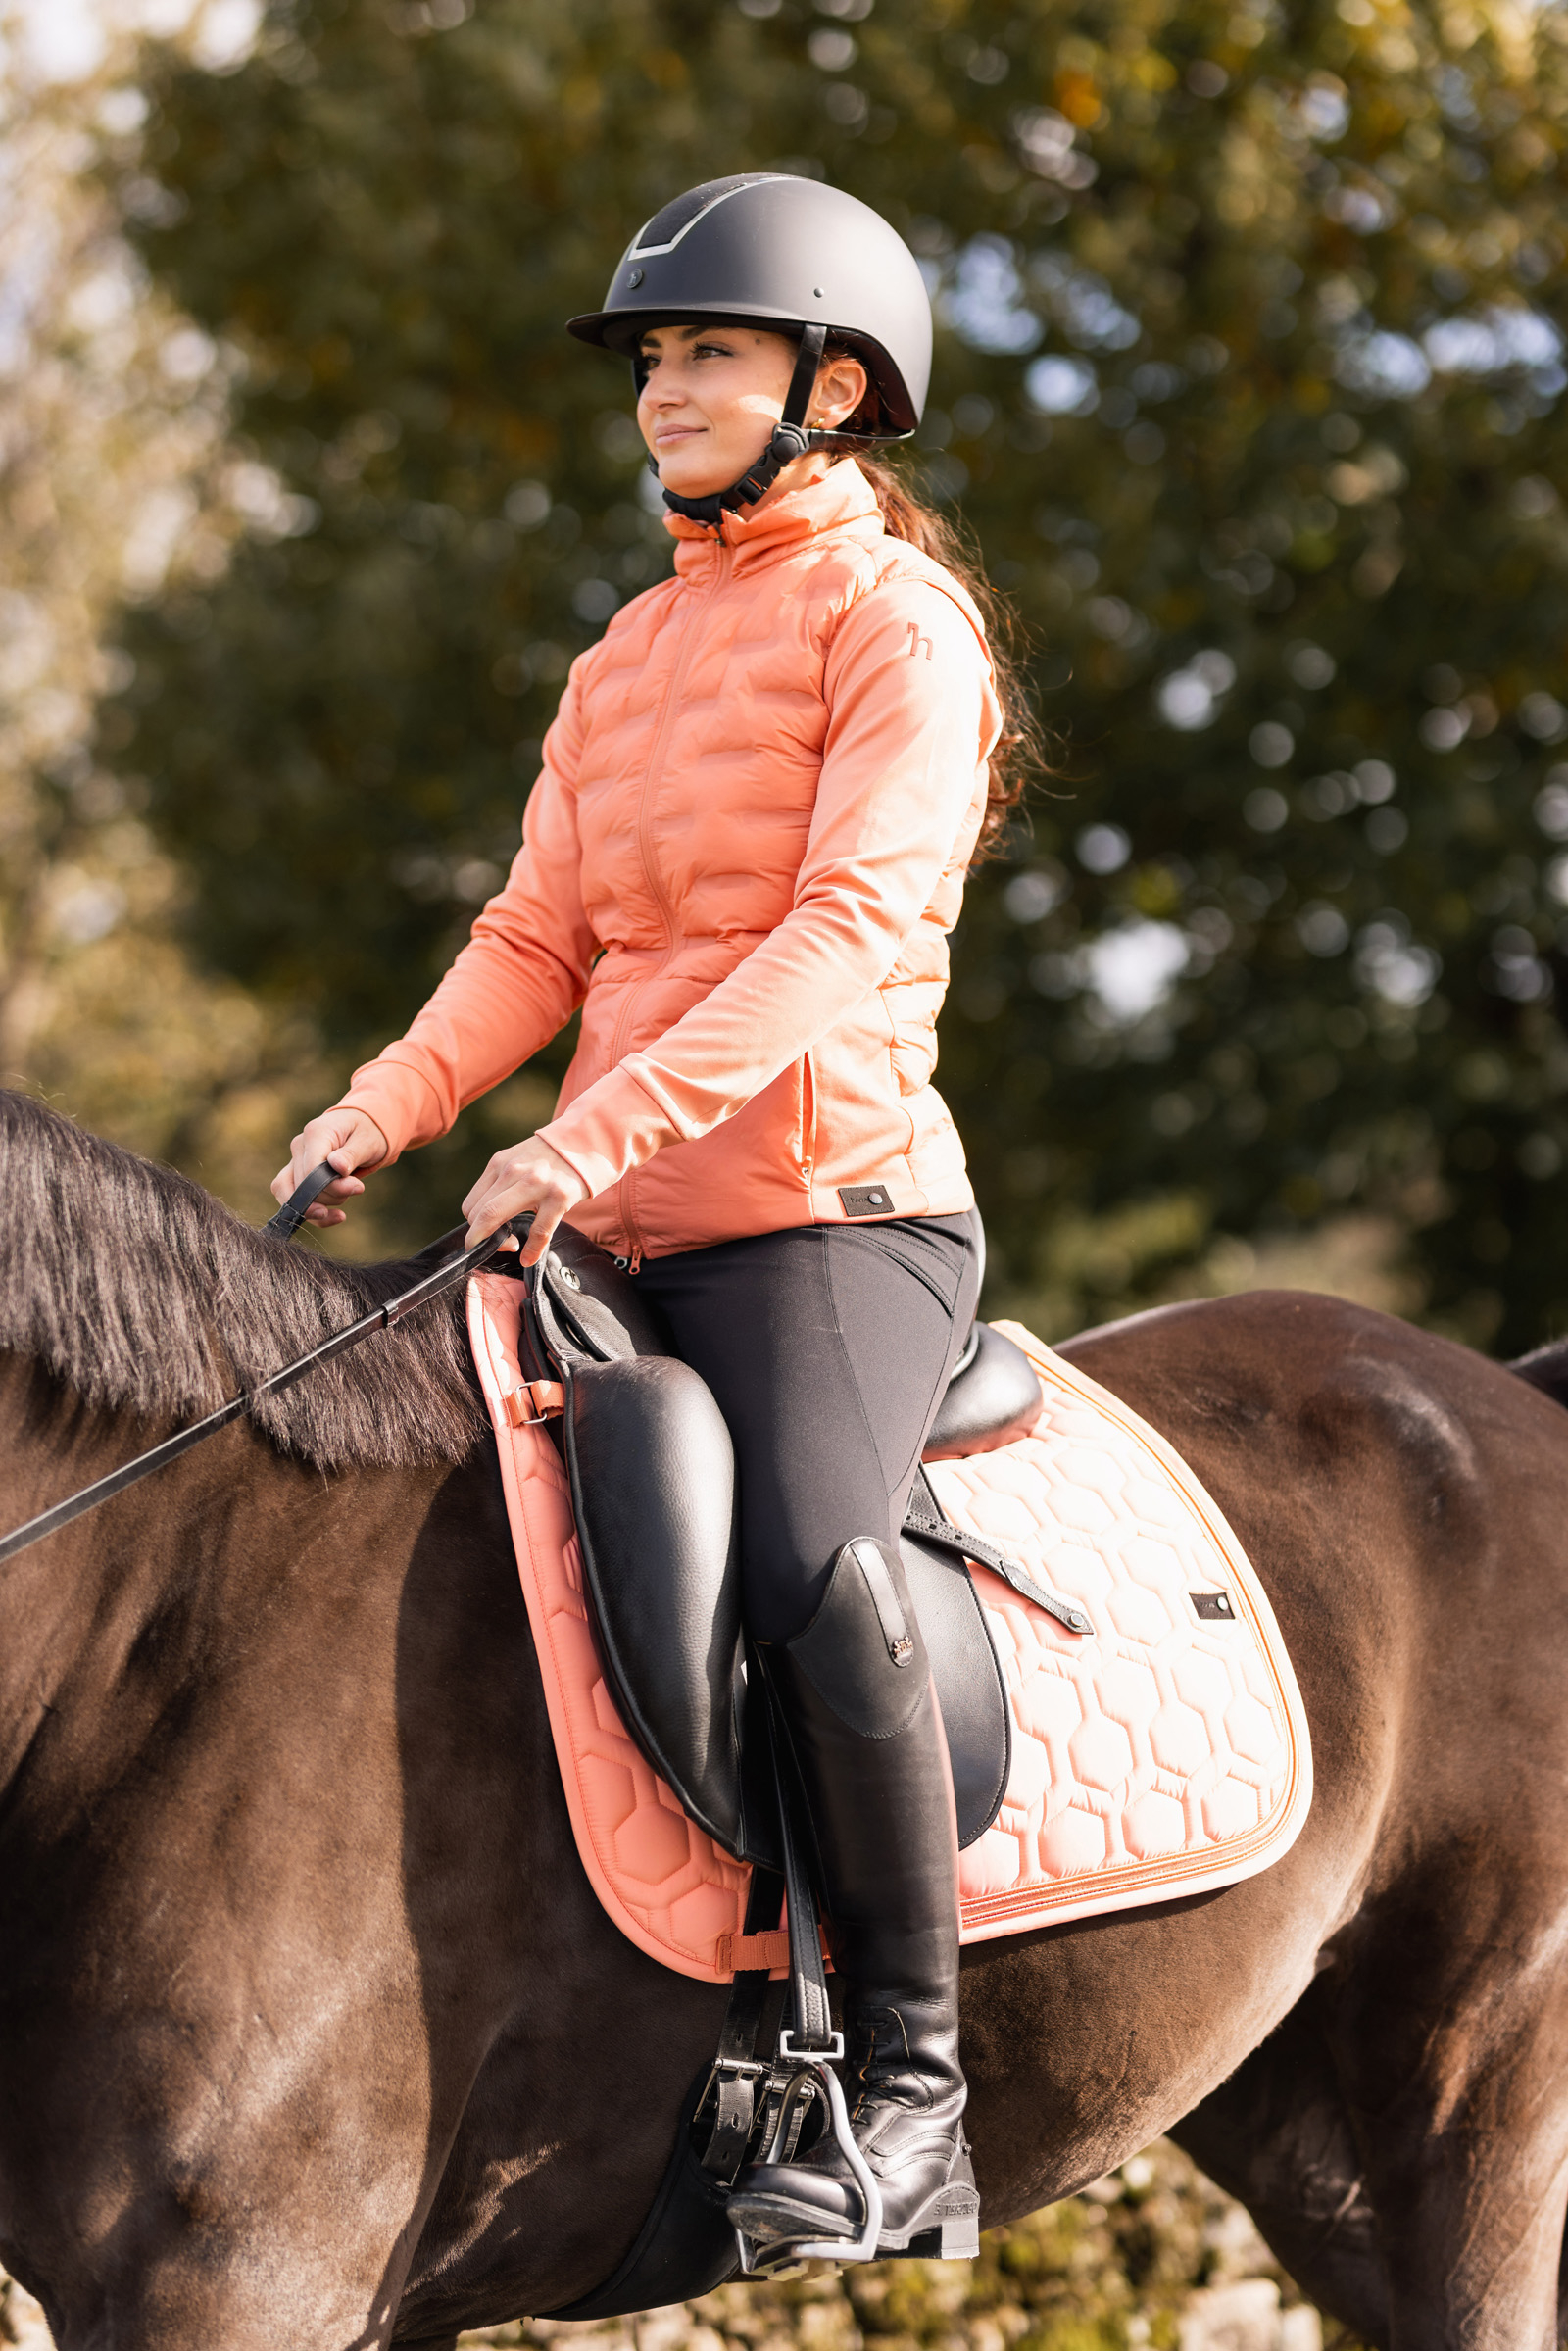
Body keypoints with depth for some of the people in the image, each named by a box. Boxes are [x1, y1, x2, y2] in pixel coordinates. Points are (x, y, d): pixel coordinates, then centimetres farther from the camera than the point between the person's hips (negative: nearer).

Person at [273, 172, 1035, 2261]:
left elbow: (853, 926, -17)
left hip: (836, 1207, -8)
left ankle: (911, 2093, -21)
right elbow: (537, 941, 16)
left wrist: (612, 1124, -28)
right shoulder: (629, 657, 20)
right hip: (633, 1238, 8)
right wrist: (386, 1112, -4)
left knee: (816, 1565, -32)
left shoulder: (895, 626, -3)